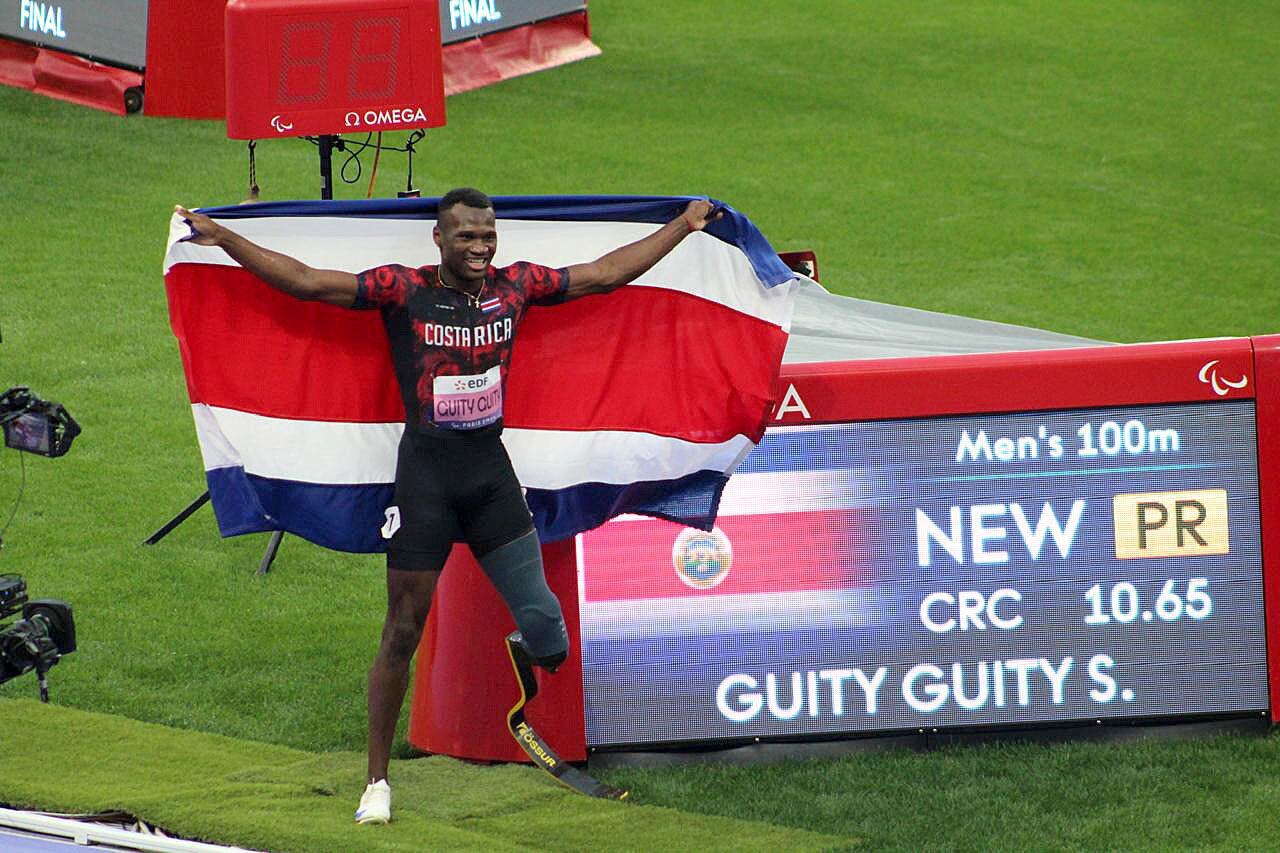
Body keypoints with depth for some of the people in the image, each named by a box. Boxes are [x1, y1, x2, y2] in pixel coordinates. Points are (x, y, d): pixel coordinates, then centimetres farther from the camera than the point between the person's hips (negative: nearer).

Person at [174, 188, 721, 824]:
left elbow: (605, 274, 15)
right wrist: (223, 239, -13)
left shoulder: (515, 287, 5)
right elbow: (306, 282, -7)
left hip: (492, 471, 3)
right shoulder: (402, 291, -5)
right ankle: (378, 782, 10)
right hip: (425, 472, -3)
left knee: (543, 619, -5)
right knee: (402, 633, 1)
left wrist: (684, 225, 20)